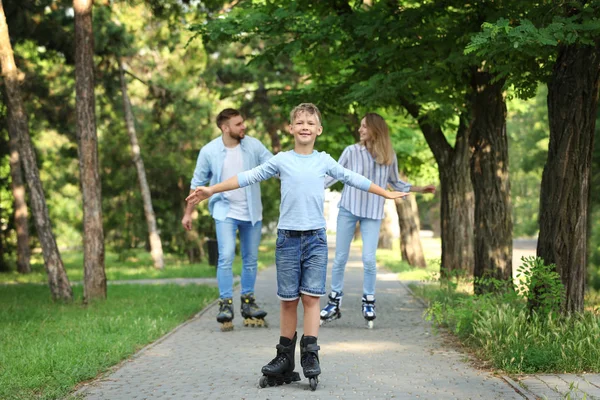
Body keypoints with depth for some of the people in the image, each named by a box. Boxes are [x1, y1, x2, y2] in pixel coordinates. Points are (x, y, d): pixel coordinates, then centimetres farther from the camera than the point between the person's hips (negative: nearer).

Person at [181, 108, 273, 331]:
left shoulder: (253, 145, -6)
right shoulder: (209, 151, -8)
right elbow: (198, 183, 2)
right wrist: (188, 213, 5)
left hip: (252, 212, 2)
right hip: (226, 212, -2)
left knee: (251, 259, 10)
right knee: (226, 257, -15)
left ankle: (248, 301, 25)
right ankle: (226, 304, -9)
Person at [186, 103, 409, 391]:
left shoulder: (324, 161, 9)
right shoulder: (281, 160, 5)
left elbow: (352, 178, 17)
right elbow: (249, 177, 5)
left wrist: (386, 193, 23)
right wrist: (211, 190, 1)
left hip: (316, 239, 0)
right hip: (287, 237, 0)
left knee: (311, 297, -5)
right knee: (288, 300, 3)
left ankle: (310, 354, -3)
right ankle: (285, 359, 11)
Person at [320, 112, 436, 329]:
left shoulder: (389, 157, -1)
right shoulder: (351, 151, -6)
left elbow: (395, 183, 13)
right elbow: (334, 175, 2)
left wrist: (420, 189, 7)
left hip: (373, 213, 0)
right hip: (348, 208, 0)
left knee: (369, 259, -8)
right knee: (340, 258, 4)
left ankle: (368, 302, 10)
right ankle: (334, 301, 15)